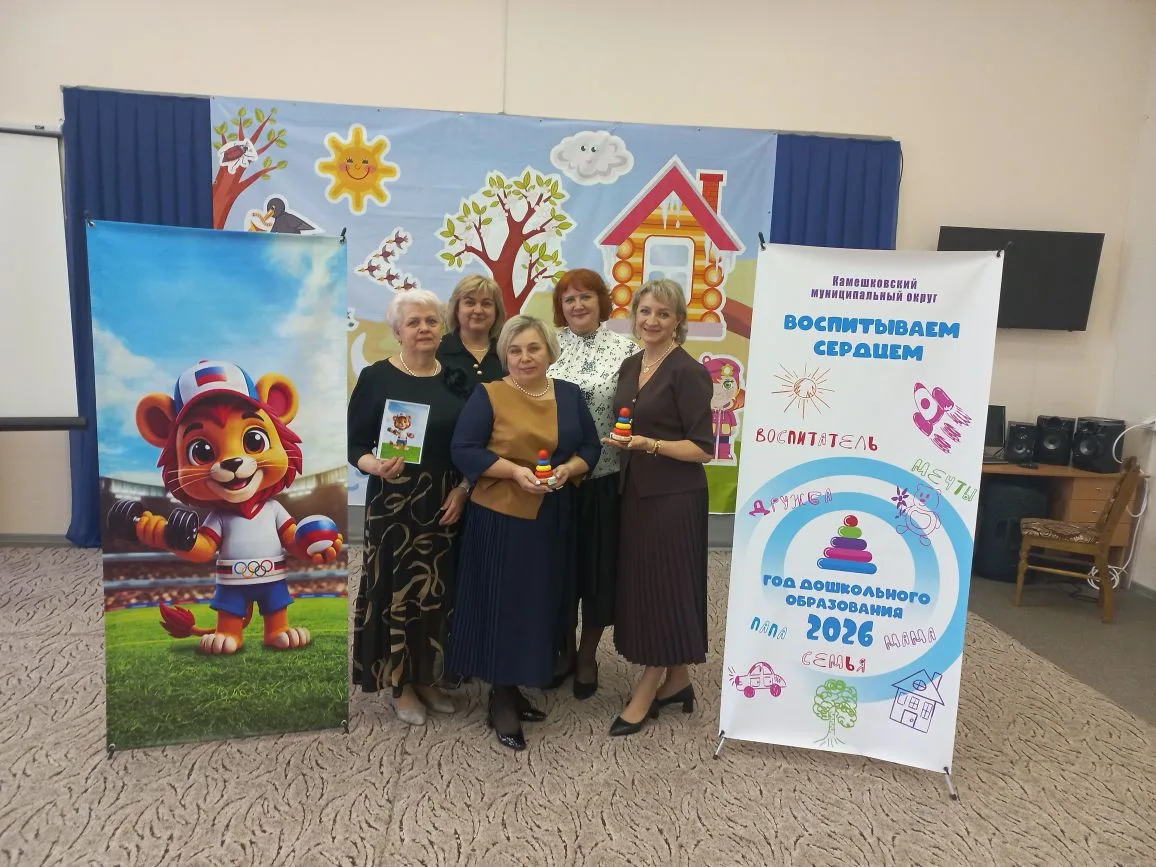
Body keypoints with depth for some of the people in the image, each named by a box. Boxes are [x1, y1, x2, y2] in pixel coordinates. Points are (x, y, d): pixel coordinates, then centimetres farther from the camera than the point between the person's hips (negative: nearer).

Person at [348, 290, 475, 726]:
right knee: (399, 589, 4)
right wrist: (375, 466, -25)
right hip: (395, 503, -3)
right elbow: (355, 443, -5)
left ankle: (430, 677, 28)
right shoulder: (375, 377, -5)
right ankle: (401, 684, 22)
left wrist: (464, 487, -5)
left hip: (448, 503, 4)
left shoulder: (457, 379, 5)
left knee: (440, 590, 10)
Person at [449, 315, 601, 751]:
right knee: (502, 602, 0)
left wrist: (568, 469, -11)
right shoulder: (488, 395, -5)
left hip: (553, 519, 5)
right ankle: (501, 699, 14)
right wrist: (514, 471, -21)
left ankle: (516, 687, 28)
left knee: (540, 602, 11)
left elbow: (591, 447, 10)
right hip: (499, 518, -5)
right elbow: (463, 451, -10)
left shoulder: (570, 395, 9)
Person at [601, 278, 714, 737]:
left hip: (674, 498, -8)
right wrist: (621, 445, 3)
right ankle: (676, 681, 29)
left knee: (663, 586, 2)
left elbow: (702, 448, -15)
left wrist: (649, 445, -25)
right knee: (640, 584, 12)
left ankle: (646, 691, 17)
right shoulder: (630, 366, 10)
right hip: (634, 492, 8)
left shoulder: (688, 372, -12)